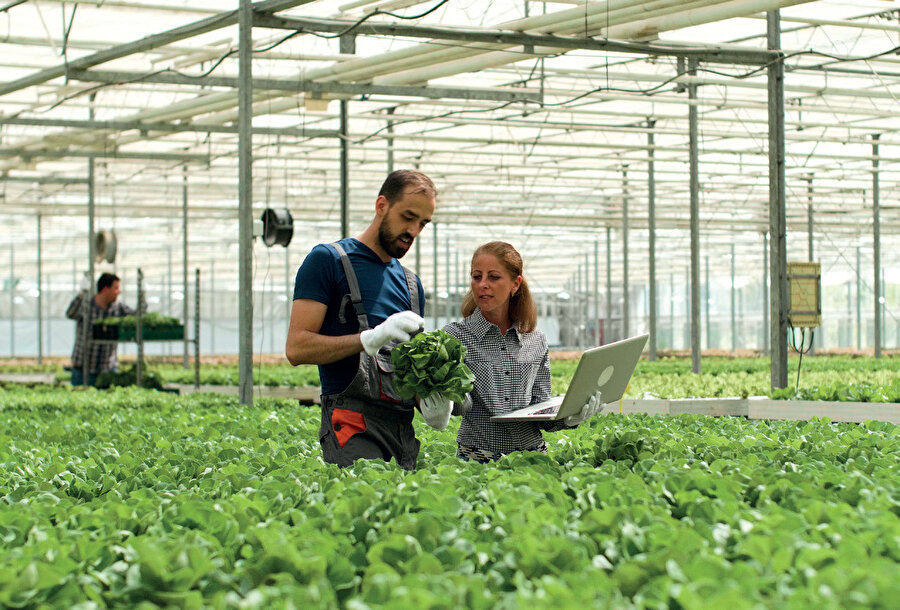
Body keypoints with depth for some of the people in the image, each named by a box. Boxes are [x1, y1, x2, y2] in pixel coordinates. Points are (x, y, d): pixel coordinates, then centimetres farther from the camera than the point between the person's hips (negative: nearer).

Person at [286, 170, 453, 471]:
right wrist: (371, 338, -18)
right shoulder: (328, 260, 2)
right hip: (354, 426, -7)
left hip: (404, 429, 7)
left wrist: (430, 400, 4)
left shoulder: (411, 283, 23)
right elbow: (297, 348, -8)